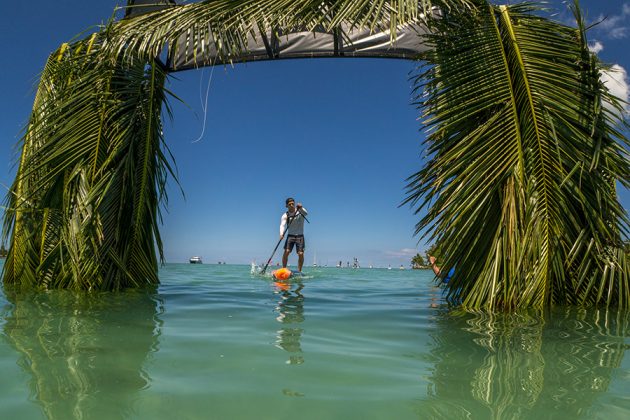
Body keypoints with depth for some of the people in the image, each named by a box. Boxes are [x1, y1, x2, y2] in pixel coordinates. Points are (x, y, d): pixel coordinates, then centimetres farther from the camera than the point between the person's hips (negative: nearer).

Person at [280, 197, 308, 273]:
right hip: (290, 236, 1)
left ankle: (299, 271, 3)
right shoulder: (285, 216, -3)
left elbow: (306, 213, -27)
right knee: (286, 252, -14)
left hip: (300, 236, -1)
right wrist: (281, 234, -37)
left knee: (301, 254, -10)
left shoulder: (300, 212, -5)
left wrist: (300, 208, -48)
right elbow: (282, 225, -18)